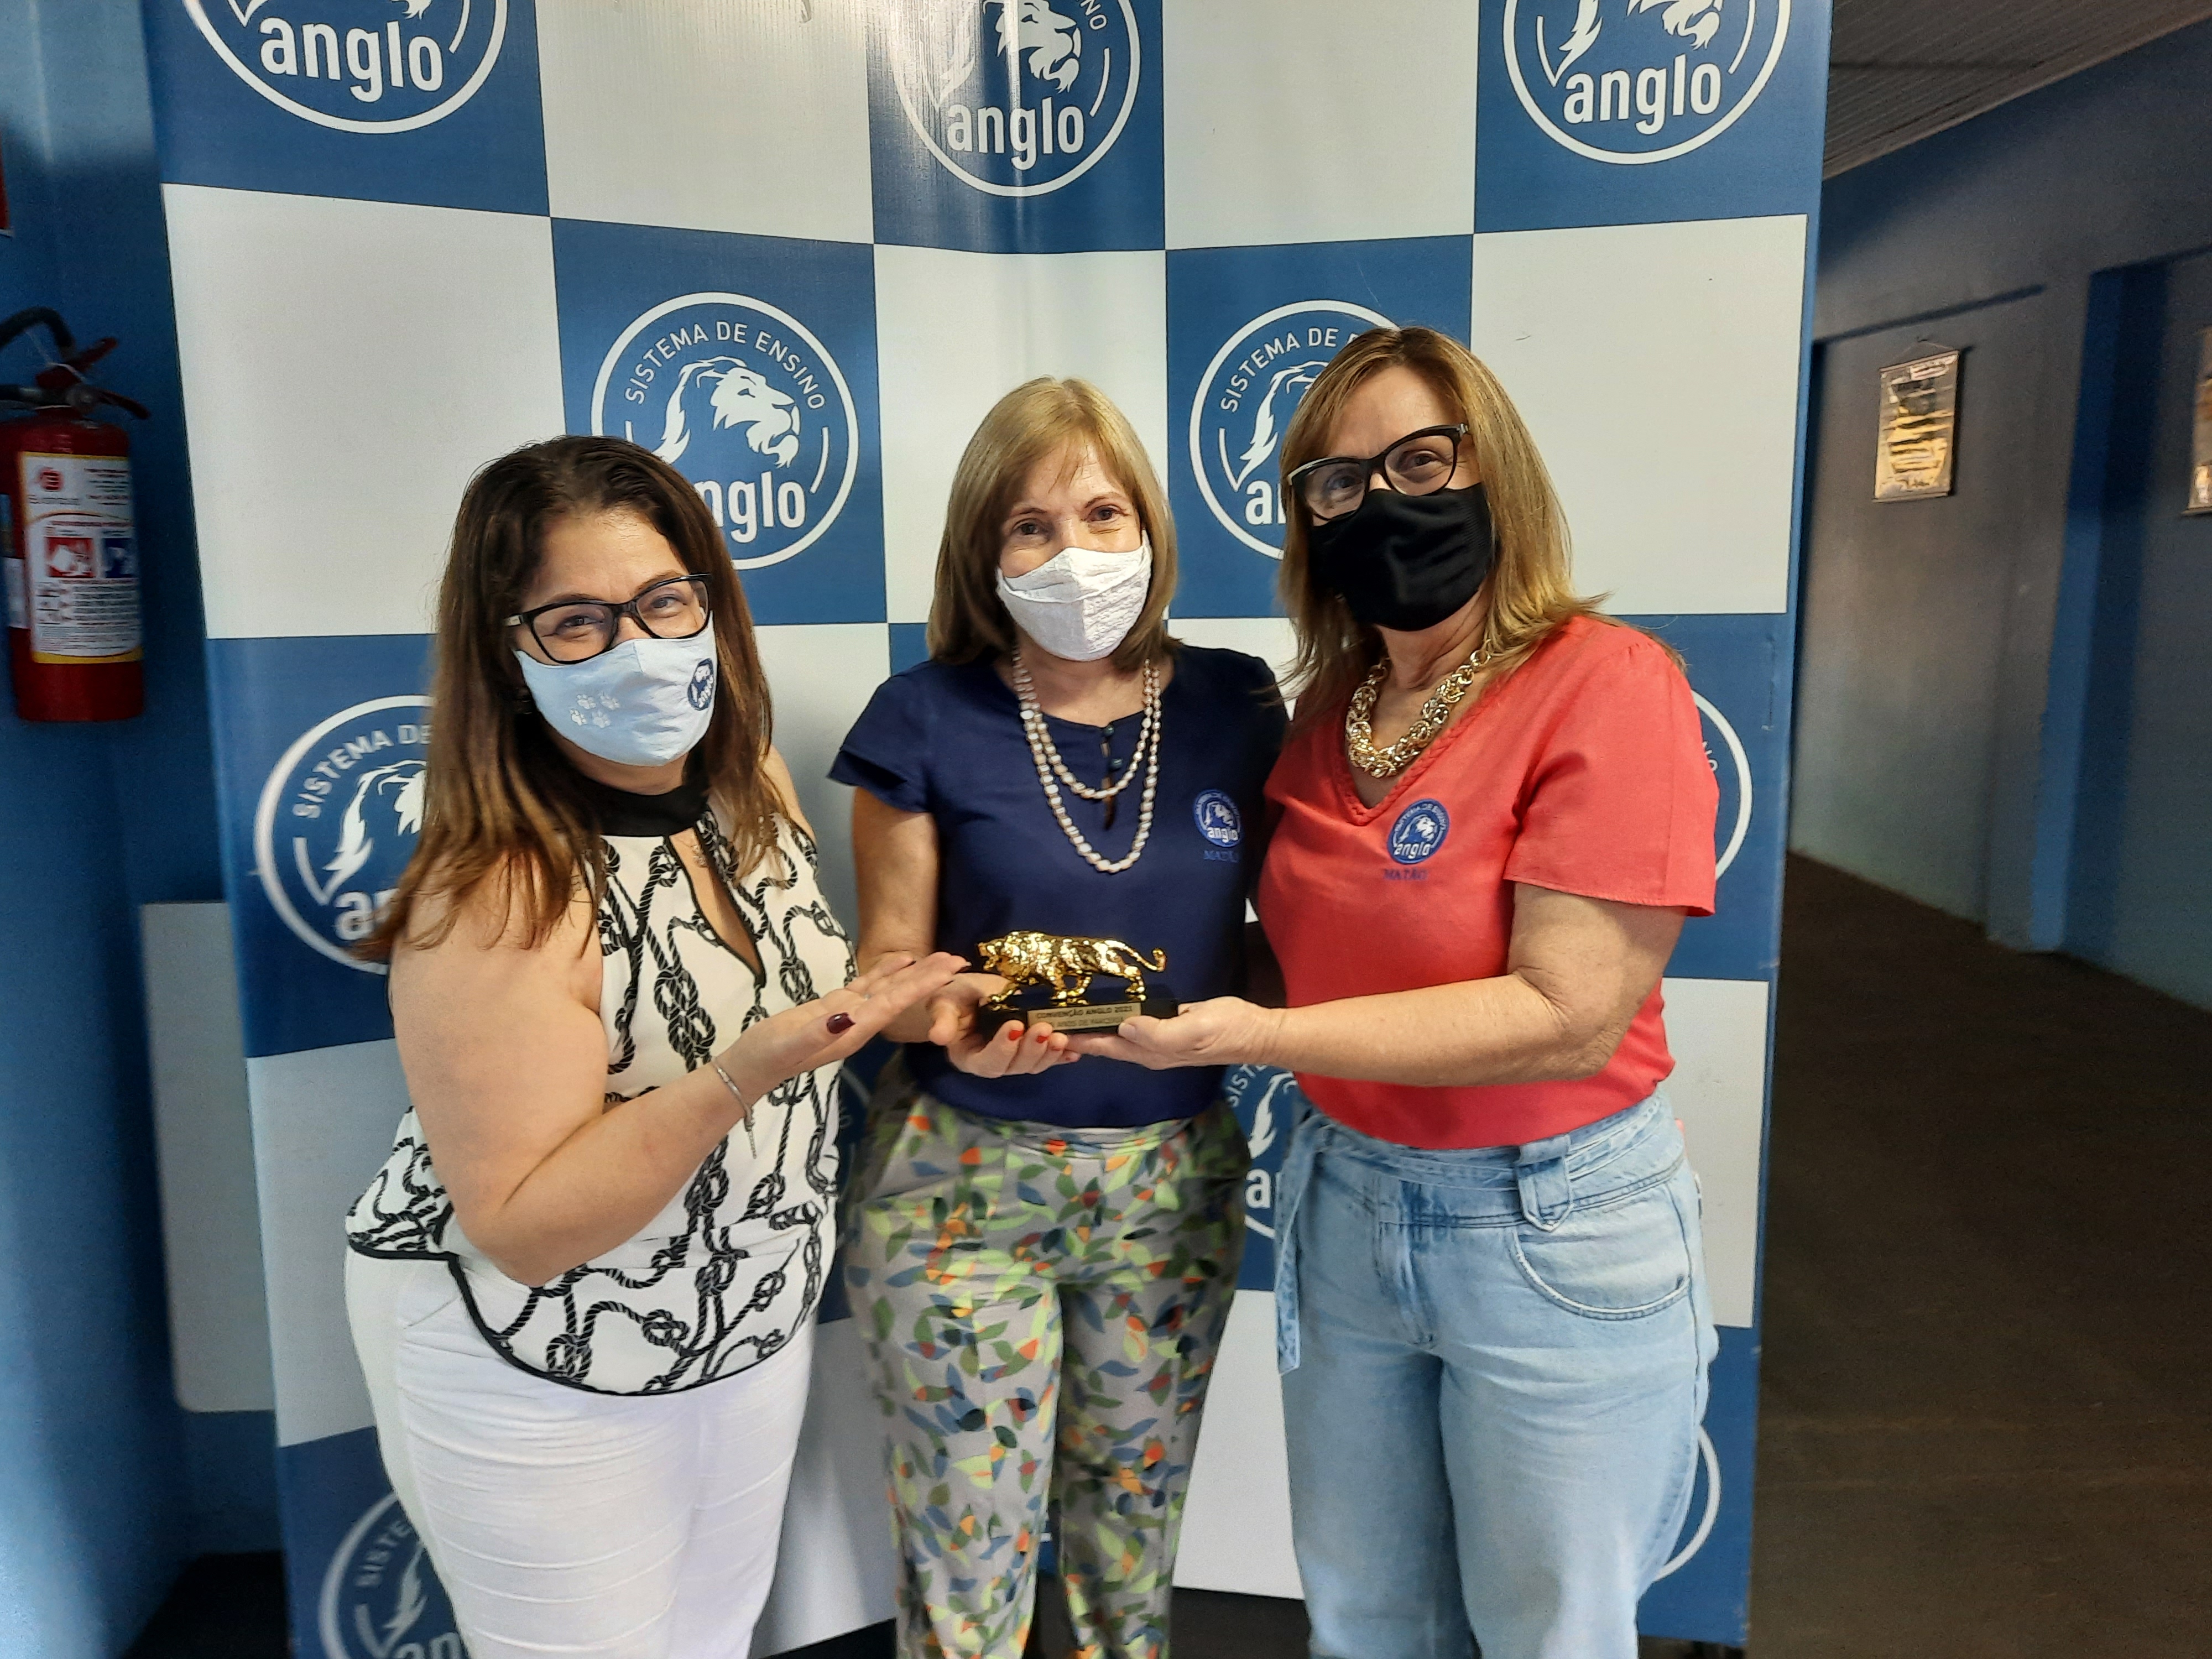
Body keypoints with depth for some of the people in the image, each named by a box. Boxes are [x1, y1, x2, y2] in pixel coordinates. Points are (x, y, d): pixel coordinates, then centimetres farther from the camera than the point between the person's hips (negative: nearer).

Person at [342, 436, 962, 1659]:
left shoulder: (750, 788, -9)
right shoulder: (496, 899, -30)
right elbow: (523, 1231, -27)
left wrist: (878, 1006, -12)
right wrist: (739, 1076, -39)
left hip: (752, 1321, 6)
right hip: (541, 1376, -6)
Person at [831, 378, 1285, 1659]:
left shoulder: (1233, 704, -1)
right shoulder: (927, 720, -8)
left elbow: (1269, 927, 7)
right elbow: (885, 967, -4)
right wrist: (952, 1017, -24)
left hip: (1175, 1176, 3)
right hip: (965, 1180, -2)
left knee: (1134, 1519, 20)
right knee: (969, 1547, 10)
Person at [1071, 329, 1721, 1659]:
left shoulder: (1605, 685, -17)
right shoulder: (1329, 713, 3)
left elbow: (1567, 1015, -24)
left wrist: (1258, 1036, -29)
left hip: (1549, 1229, -5)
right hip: (1344, 1204, 6)